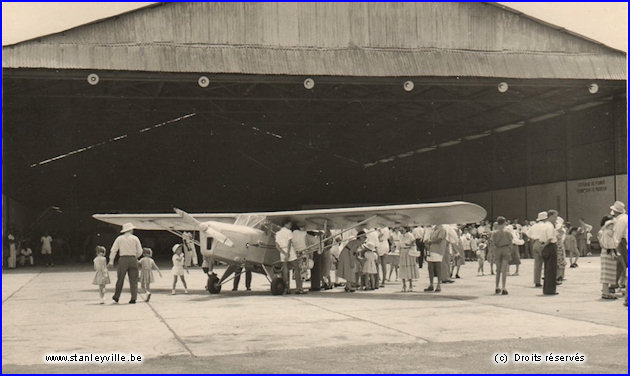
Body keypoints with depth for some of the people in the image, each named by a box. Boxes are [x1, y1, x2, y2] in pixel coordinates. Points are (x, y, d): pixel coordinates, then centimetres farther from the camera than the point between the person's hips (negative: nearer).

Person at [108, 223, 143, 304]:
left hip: (123, 259, 0)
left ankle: (116, 297, 17)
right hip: (133, 260, 0)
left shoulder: (119, 238, 5)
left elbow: (113, 250, -1)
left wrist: (111, 261, 1)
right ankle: (133, 298, -4)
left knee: (120, 279, 10)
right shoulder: (135, 238, 5)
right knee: (133, 280, 3)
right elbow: (140, 251, 5)